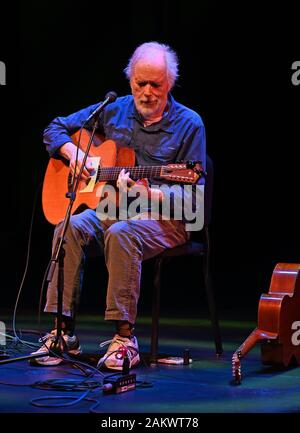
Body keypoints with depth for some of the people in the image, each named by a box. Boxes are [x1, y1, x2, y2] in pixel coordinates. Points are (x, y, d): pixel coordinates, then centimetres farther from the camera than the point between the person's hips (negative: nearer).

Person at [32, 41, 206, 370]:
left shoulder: (188, 124, -3)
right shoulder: (113, 110, 9)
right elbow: (55, 129, 18)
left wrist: (150, 193, -23)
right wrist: (72, 152, -4)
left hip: (163, 219, -4)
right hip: (108, 206, 4)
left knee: (121, 232, -36)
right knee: (71, 226, -27)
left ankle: (124, 337, -30)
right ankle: (63, 331, -22)